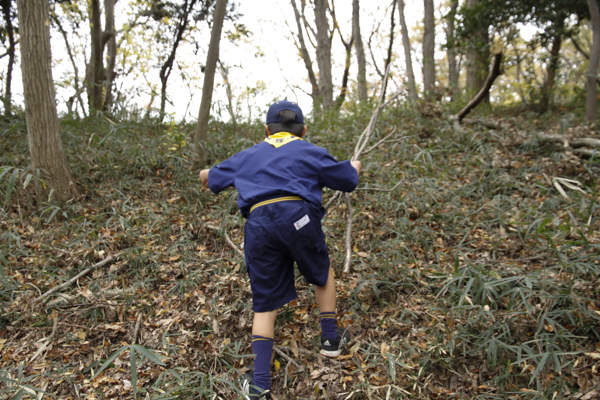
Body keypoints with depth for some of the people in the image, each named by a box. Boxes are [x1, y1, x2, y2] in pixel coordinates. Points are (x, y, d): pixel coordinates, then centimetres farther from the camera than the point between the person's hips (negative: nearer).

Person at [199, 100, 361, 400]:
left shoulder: (248, 156, 26)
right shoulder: (309, 151, 16)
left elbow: (213, 176, 39)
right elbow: (347, 180, 17)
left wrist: (207, 176, 65)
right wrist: (354, 167, 41)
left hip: (258, 226, 2)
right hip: (298, 217, -2)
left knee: (264, 304, 9)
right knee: (322, 273, 27)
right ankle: (330, 339, 34)